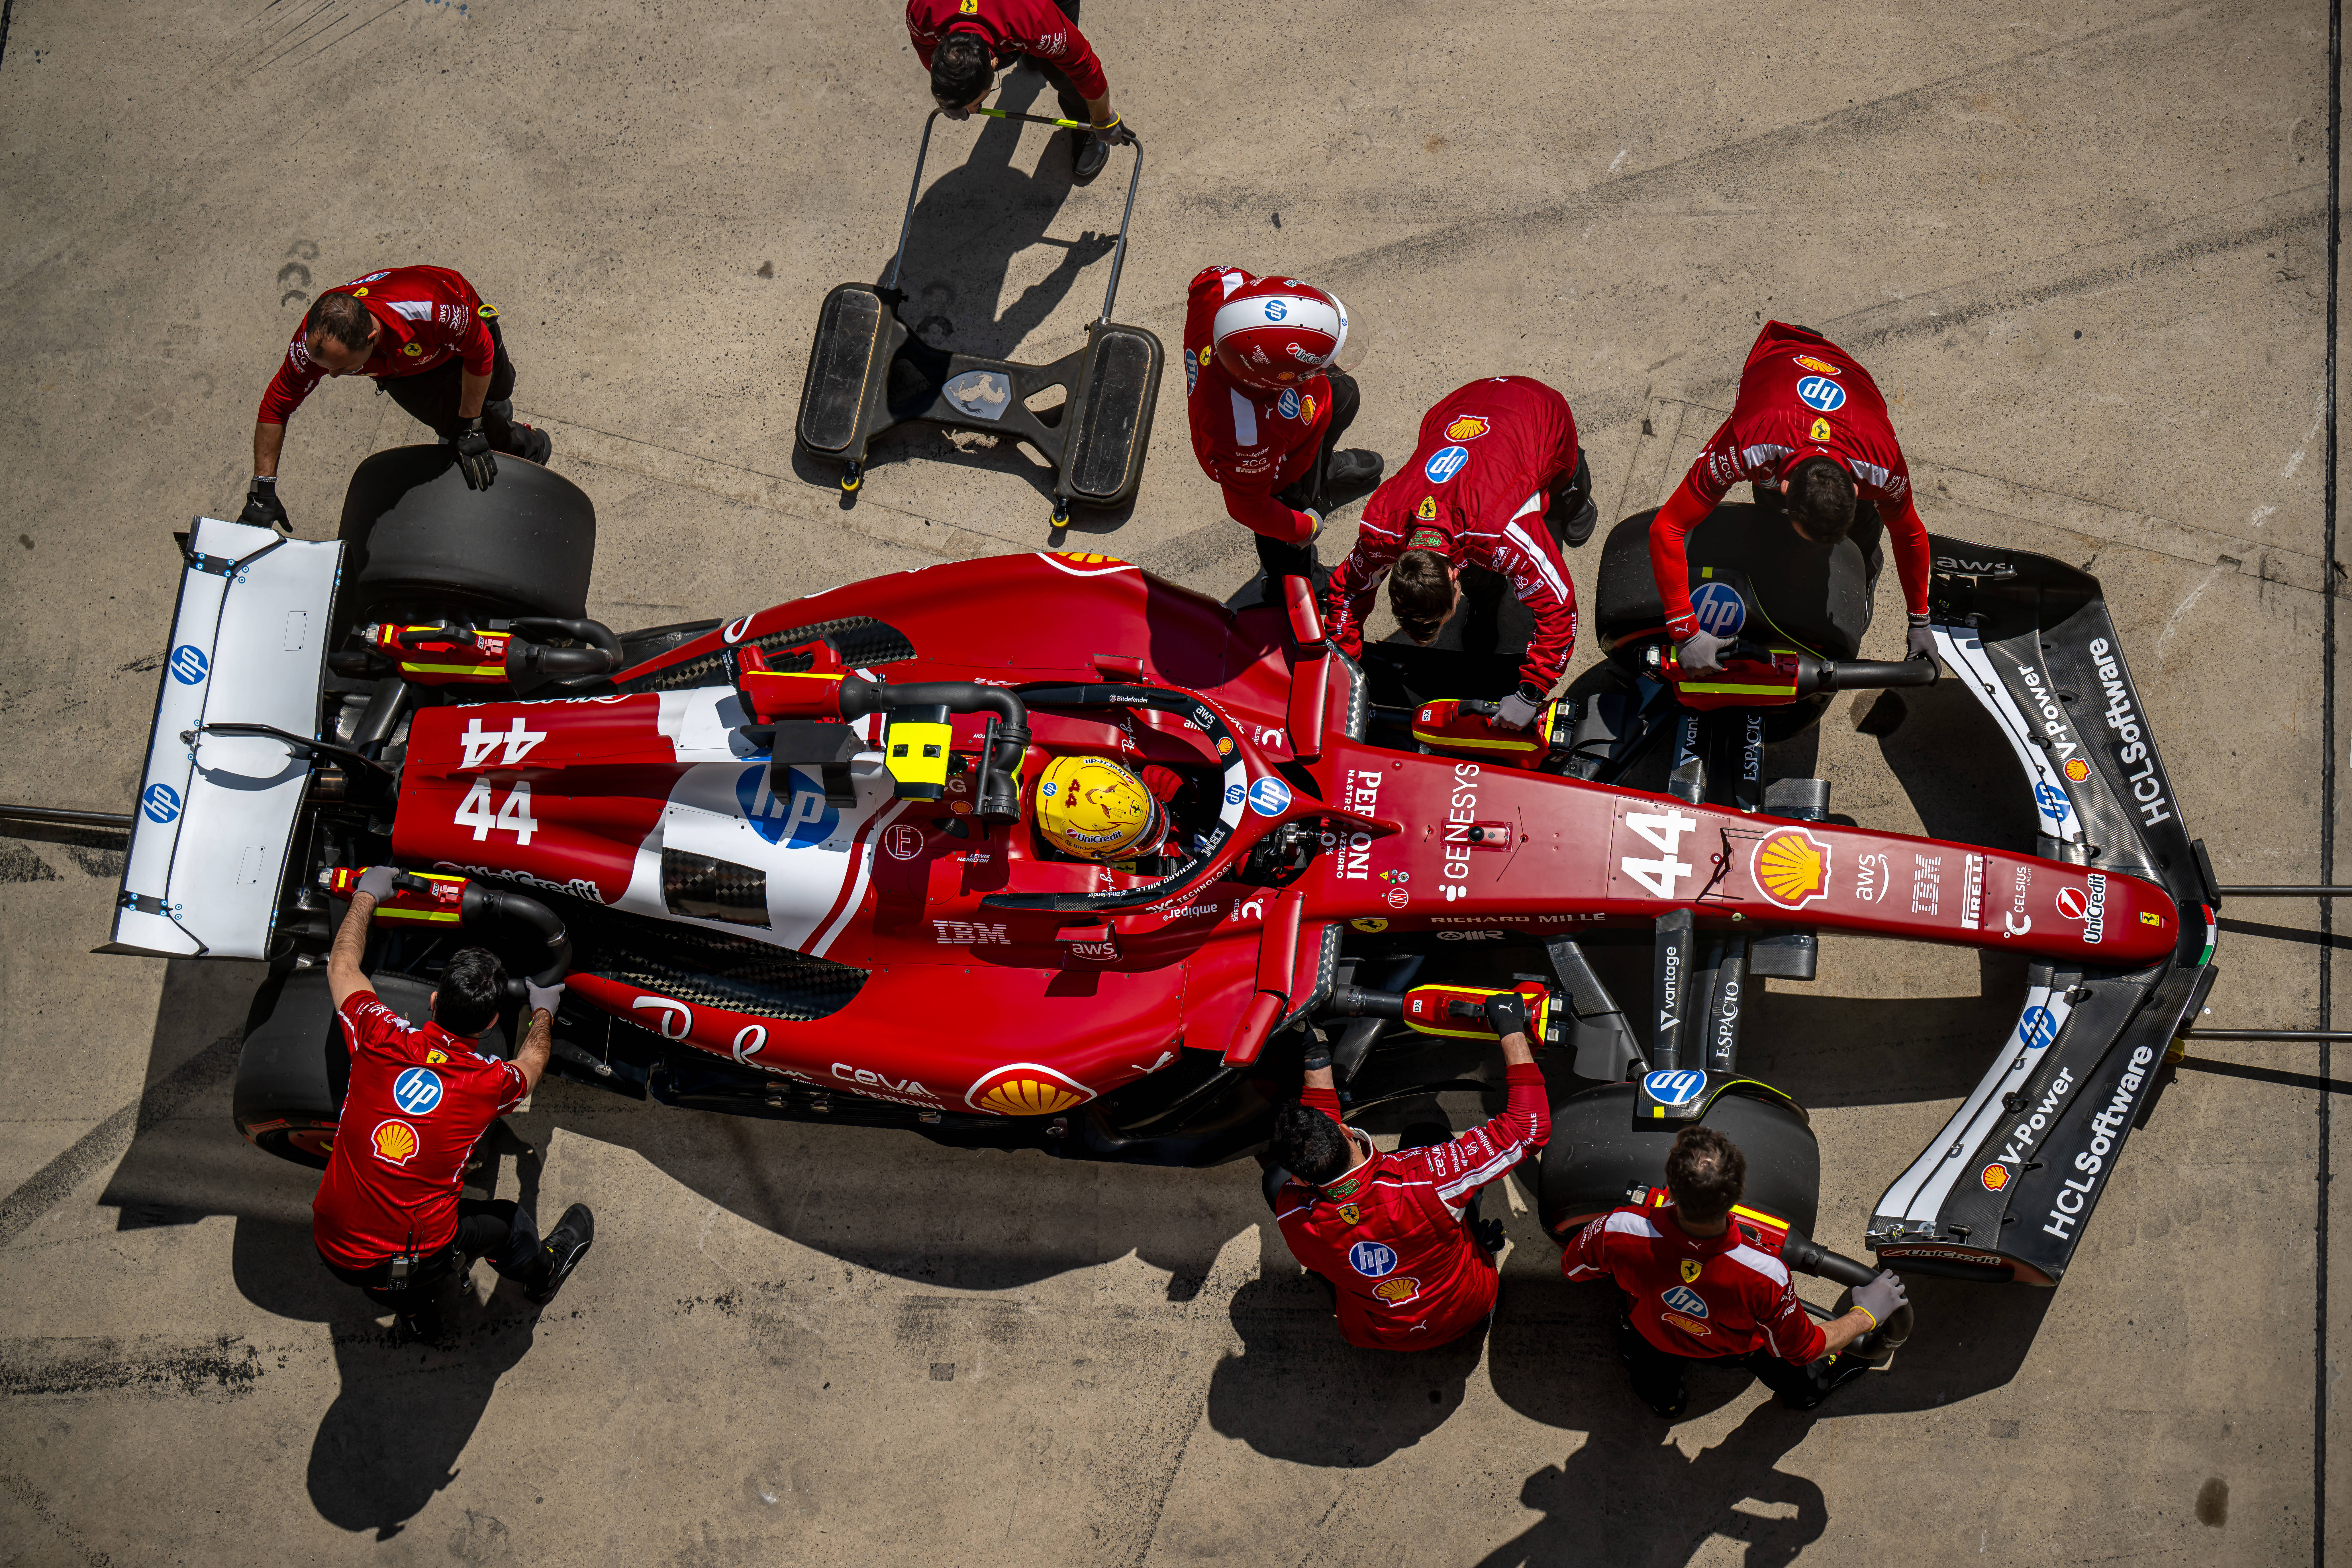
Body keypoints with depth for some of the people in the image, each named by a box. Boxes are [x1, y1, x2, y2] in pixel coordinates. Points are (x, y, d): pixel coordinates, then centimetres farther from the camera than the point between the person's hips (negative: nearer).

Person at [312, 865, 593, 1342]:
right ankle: (540, 1274, 53)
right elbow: (531, 1063, 15)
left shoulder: (381, 1042, -11)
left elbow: (342, 966, 11)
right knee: (507, 1220, 24)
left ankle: (411, 1309, 37)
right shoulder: (490, 1083, -14)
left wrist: (366, 898, 26)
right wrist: (543, 1013, 35)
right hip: (413, 1265, -2)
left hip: (333, 1249, 2)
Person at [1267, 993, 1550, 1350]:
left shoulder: (1294, 1217, -33)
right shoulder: (1426, 1181, -42)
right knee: (1426, 1134, 3)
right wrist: (1512, 1030, -26)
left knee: (1275, 1178, 3)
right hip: (1467, 1312, -1)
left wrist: (1317, 1063, 0)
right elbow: (1529, 1127, -33)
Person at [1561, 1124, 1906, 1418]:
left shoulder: (1618, 1232, -44)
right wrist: (1866, 1315, -8)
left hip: (1652, 1336, 0)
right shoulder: (1765, 1276, -46)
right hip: (1737, 1347, 0)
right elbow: (1802, 1350, -23)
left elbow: (1572, 1268, -18)